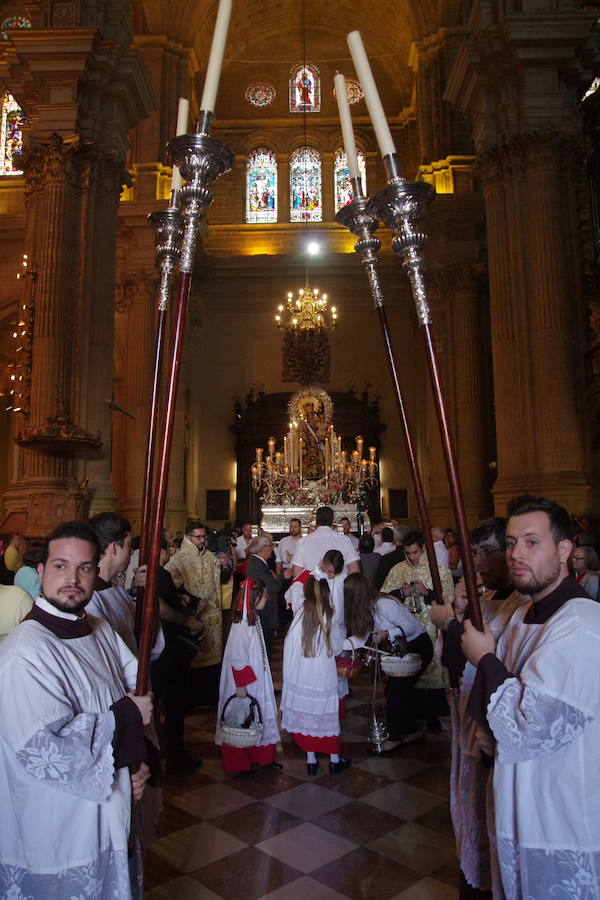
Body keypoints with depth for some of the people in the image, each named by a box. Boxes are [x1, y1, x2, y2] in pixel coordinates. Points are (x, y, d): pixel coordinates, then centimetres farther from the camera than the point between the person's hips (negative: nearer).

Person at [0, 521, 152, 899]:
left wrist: (140, 759, -7)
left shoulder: (101, 632, 1)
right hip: (58, 836, -7)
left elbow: (139, 693, 8)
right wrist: (125, 716, -21)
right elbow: (44, 752, -30)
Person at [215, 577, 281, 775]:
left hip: (257, 680, 9)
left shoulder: (254, 618, 4)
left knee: (262, 717, 17)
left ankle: (263, 757, 31)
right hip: (245, 684, -9)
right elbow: (236, 658, -23)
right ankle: (240, 762, 22)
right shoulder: (241, 624, -24)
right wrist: (242, 685, -19)